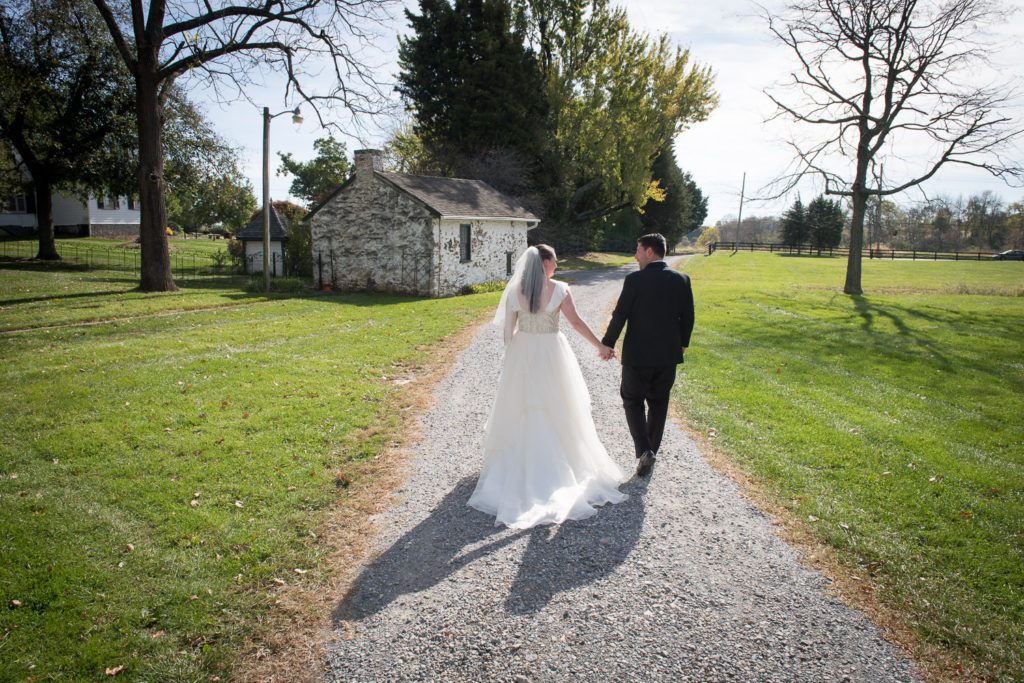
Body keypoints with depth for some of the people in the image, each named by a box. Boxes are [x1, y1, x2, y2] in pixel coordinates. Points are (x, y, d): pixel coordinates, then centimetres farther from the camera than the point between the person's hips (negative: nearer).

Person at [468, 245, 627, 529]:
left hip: (521, 354, 2)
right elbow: (576, 322, -8)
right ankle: (559, 462, 21)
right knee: (557, 410, 11)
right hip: (550, 354, -2)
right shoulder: (559, 289, -11)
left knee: (520, 411, 14)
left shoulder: (514, 291, -4)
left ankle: (517, 463, 23)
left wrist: (511, 357, 13)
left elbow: (508, 330, -1)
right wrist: (600, 345, 2)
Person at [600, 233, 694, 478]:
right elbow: (688, 317, 5)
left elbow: (619, 315, -11)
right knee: (658, 403, 18)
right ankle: (652, 449, 29)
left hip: (637, 354, -4)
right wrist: (682, 343, 20)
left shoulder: (635, 280, -13)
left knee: (633, 402, 10)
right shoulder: (682, 280, -1)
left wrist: (607, 343, 1)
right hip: (668, 354, 4)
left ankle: (644, 450, -7)